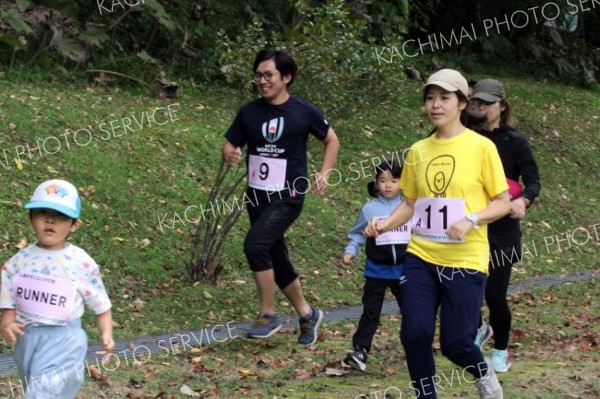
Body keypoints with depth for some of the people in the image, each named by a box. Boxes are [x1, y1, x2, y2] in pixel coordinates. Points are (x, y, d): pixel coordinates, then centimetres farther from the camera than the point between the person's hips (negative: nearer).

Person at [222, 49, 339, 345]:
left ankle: (268, 314, -9)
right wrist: (230, 155, -15)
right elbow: (230, 145, 8)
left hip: (288, 196, -5)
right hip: (257, 196, 5)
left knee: (255, 244, -24)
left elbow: (331, 141, 8)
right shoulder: (249, 112, 1)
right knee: (276, 259, 12)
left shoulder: (304, 112, -6)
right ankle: (307, 314, 32)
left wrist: (324, 173, -5)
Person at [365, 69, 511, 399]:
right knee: (414, 334, -5)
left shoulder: (481, 147, -6)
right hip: (421, 257, 4)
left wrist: (471, 219, -20)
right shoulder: (418, 151, 7)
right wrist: (385, 225, -4)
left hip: (465, 261, -4)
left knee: (455, 343, -2)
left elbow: (503, 203, -3)